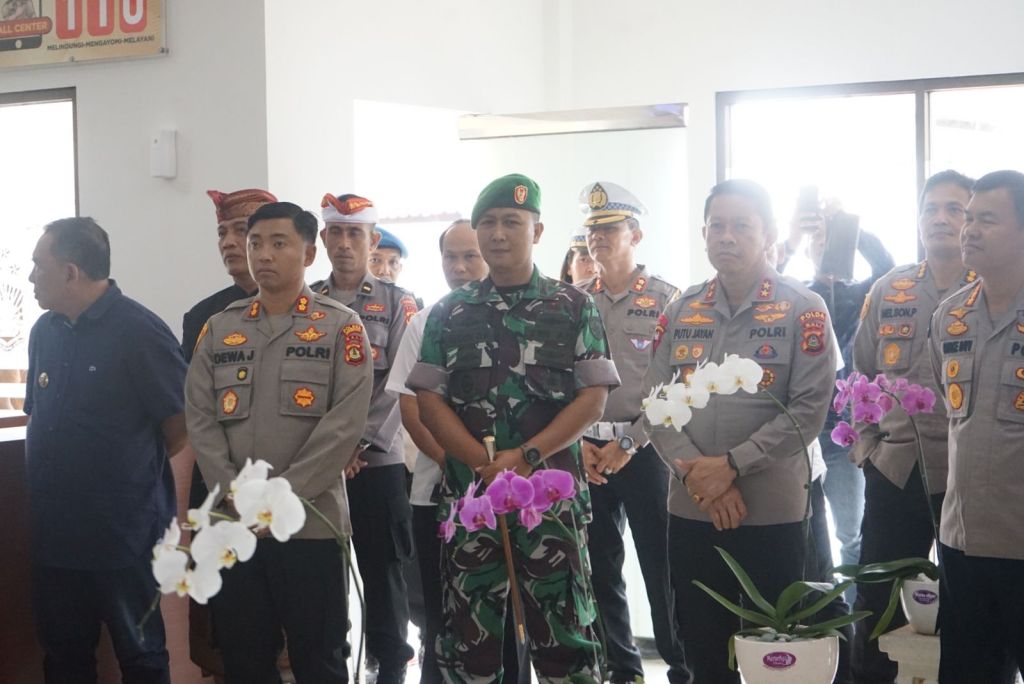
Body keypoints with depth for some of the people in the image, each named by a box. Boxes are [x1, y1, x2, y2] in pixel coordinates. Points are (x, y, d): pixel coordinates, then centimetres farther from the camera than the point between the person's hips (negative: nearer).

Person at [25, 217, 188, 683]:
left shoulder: (140, 332, -13)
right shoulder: (44, 331, 8)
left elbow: (182, 438, -11)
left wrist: (176, 527, -9)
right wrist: (38, 497, 15)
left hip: (126, 538, -6)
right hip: (54, 535, 6)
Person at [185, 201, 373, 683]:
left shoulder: (341, 327, 0)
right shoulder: (219, 329, 12)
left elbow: (344, 423, -10)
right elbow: (199, 418, 5)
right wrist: (232, 493, -9)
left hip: (311, 520, -3)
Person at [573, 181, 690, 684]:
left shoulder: (665, 300, -2)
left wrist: (628, 444, -12)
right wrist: (578, 443, -4)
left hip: (645, 450, -4)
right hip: (586, 452, 4)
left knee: (661, 566, -2)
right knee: (600, 567, 8)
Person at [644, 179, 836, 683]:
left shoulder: (803, 311, -4)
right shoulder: (679, 313, 8)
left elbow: (809, 409, -11)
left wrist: (732, 464, -17)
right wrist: (695, 473, -13)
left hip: (773, 513, -3)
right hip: (689, 513, 4)